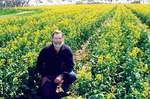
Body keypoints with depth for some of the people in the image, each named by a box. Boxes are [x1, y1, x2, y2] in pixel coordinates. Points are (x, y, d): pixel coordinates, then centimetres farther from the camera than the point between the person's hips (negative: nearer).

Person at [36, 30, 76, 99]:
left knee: (73, 76, -28)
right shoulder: (46, 50, -15)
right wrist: (44, 76, -12)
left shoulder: (67, 50, -15)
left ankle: (62, 90, 0)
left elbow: (70, 66, -15)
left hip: (62, 73, 1)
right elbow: (39, 64, -4)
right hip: (48, 76, -1)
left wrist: (61, 76, -28)